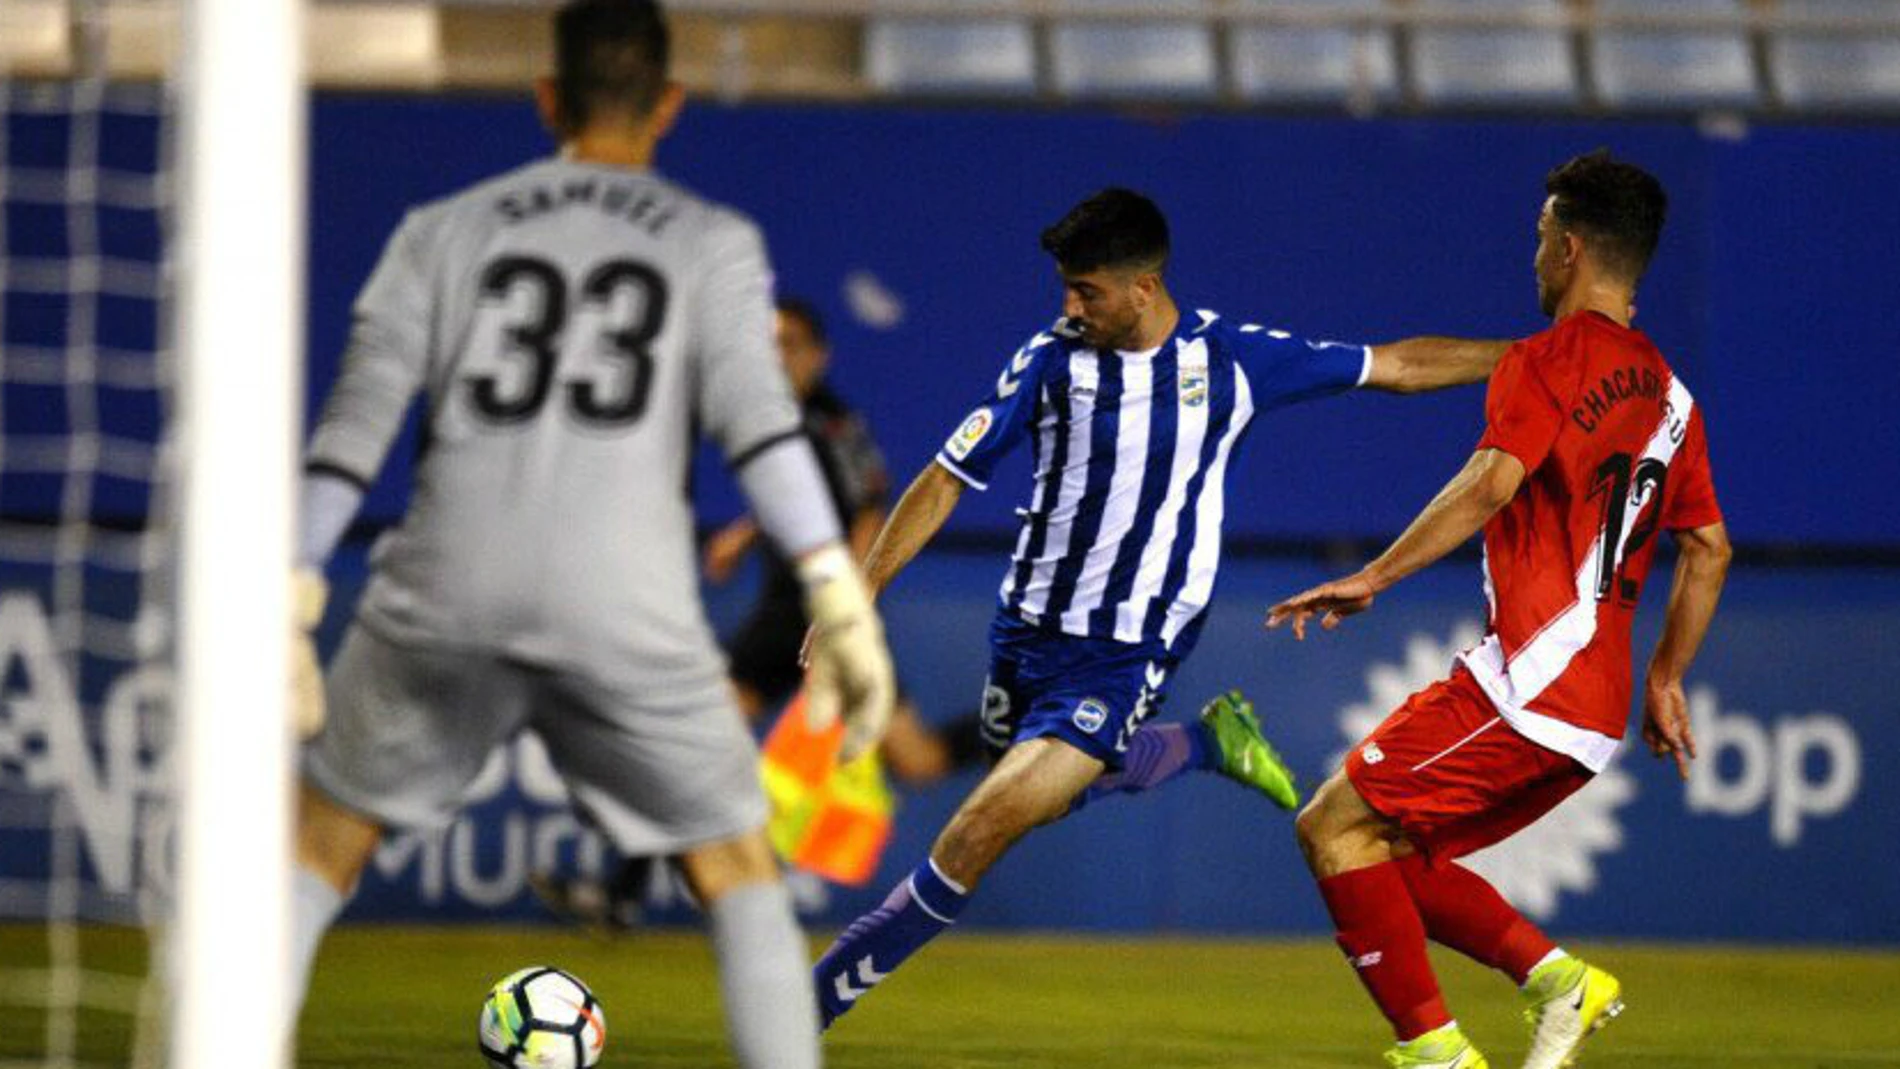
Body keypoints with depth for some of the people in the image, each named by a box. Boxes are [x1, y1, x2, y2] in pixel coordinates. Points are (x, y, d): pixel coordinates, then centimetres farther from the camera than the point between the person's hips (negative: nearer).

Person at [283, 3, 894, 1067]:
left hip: (446, 596, 1)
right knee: (736, 864, 15)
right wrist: (838, 598, -11)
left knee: (323, 840, 17)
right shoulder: (713, 242, 10)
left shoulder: (445, 231, 14)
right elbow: (758, 419, -5)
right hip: (626, 612, -1)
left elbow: (355, 427, 5)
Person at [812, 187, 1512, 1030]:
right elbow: (947, 480, 1)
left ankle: (823, 997, -3)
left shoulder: (1230, 358, -6)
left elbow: (1395, 366, 5)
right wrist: (861, 591, -7)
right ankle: (1209, 741, 42)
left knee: (984, 828, -13)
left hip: (1128, 657, -4)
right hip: (1030, 630, 4)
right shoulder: (1050, 362, -4)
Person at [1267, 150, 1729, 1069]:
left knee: (1334, 828, -6)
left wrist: (1374, 578, -22)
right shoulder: (1668, 393, 18)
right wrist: (1665, 679, 28)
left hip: (1528, 683, -9)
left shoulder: (1547, 362, -7)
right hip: (1596, 713, 9)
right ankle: (1559, 979, 3)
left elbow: (1491, 483, -22)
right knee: (1386, 853, 15)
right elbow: (1709, 548, 21)